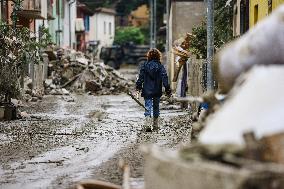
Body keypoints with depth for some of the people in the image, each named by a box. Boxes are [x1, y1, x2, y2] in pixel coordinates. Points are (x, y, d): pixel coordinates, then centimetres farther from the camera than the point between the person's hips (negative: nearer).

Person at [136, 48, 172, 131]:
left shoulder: (144, 65, -2)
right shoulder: (160, 66, -3)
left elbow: (140, 77, -1)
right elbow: (165, 79, -5)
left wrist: (138, 87, 6)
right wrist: (168, 90, -3)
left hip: (147, 91, -1)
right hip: (157, 91, 1)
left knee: (148, 108, -4)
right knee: (156, 107, 16)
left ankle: (148, 124, -23)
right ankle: (155, 124, 22)